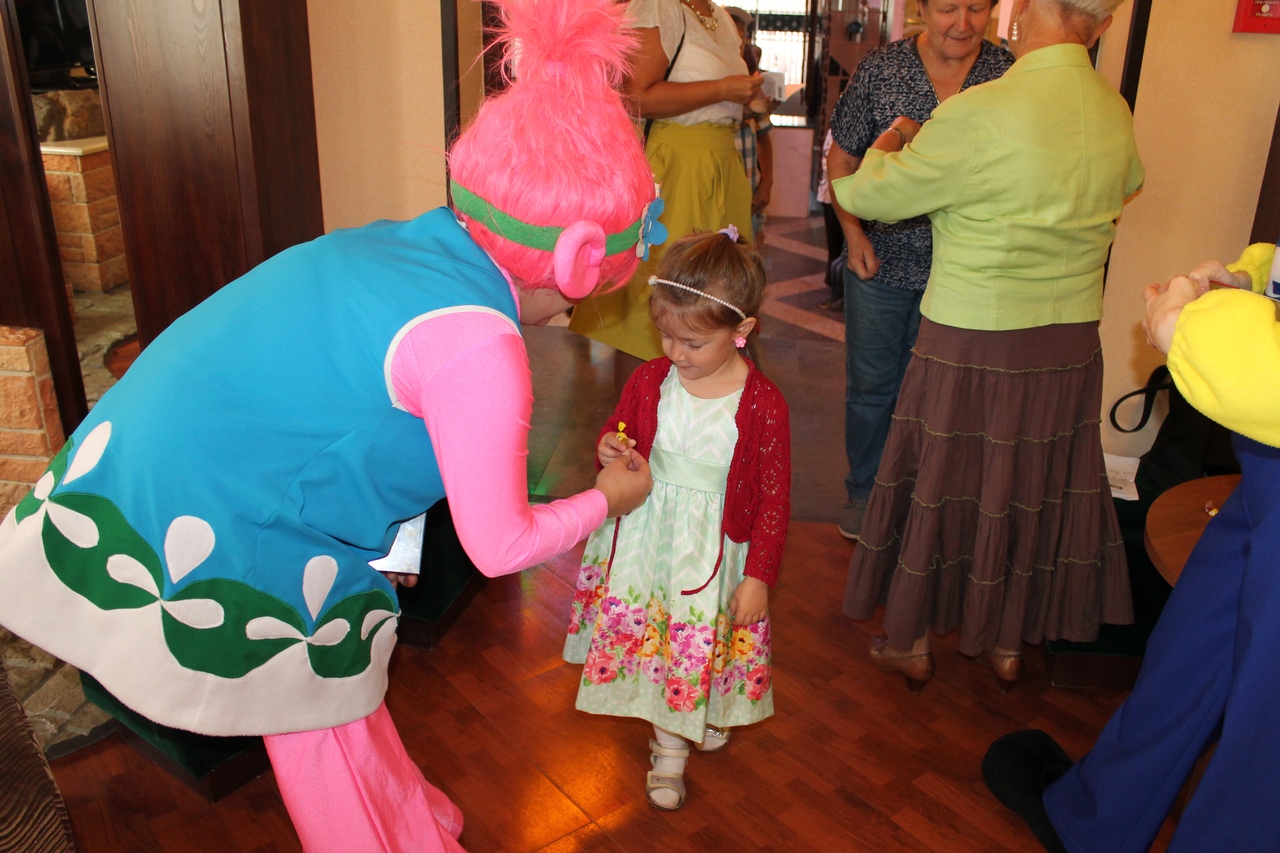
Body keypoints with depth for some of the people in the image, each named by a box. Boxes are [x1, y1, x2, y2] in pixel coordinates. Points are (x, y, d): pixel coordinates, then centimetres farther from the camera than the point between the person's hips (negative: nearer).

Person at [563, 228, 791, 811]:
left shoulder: (762, 405, -18)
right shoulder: (650, 381, -8)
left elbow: (774, 498, -11)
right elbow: (616, 433, 9)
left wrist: (757, 576, -9)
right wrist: (609, 451, -16)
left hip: (714, 546, -2)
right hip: (646, 536, 3)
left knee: (705, 642, 15)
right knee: (656, 640, 14)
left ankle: (711, 711, 51)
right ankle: (670, 749, 37)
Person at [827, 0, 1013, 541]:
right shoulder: (880, 70, -3)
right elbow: (842, 159, 4)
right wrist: (852, 231, -6)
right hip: (882, 263, 1)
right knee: (871, 384, 12)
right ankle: (864, 491, 32)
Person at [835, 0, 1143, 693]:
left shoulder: (979, 115, -21)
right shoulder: (1116, 114, 1)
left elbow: (868, 197, -11)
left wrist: (888, 147, 10)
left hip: (972, 343, -5)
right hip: (1070, 342, 5)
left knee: (940, 485, 11)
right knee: (1031, 491, 18)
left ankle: (910, 646, 29)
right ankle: (1007, 644, 36)